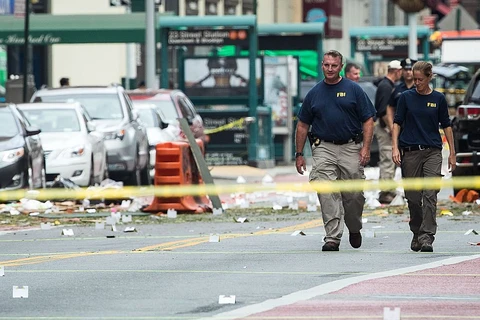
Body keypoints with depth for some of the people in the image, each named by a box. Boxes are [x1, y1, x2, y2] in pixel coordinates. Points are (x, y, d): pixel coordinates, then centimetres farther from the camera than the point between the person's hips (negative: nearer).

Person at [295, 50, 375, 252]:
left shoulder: (353, 90, 3)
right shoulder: (314, 93, 10)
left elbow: (368, 121, 1)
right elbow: (303, 125, 14)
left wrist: (365, 148, -9)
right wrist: (299, 154, 9)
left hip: (351, 148, -1)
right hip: (324, 148, 1)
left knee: (354, 195, 2)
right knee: (328, 195, -12)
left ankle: (354, 229, 29)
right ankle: (332, 238, -13)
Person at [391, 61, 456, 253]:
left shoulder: (438, 99, 5)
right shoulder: (406, 97, 4)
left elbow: (446, 126, 10)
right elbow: (397, 123, 6)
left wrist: (452, 153, 8)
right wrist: (395, 147, -6)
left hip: (432, 152, -1)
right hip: (410, 152, 1)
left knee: (430, 195, -12)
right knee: (413, 197, 6)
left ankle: (427, 237, -16)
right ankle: (416, 235, 21)